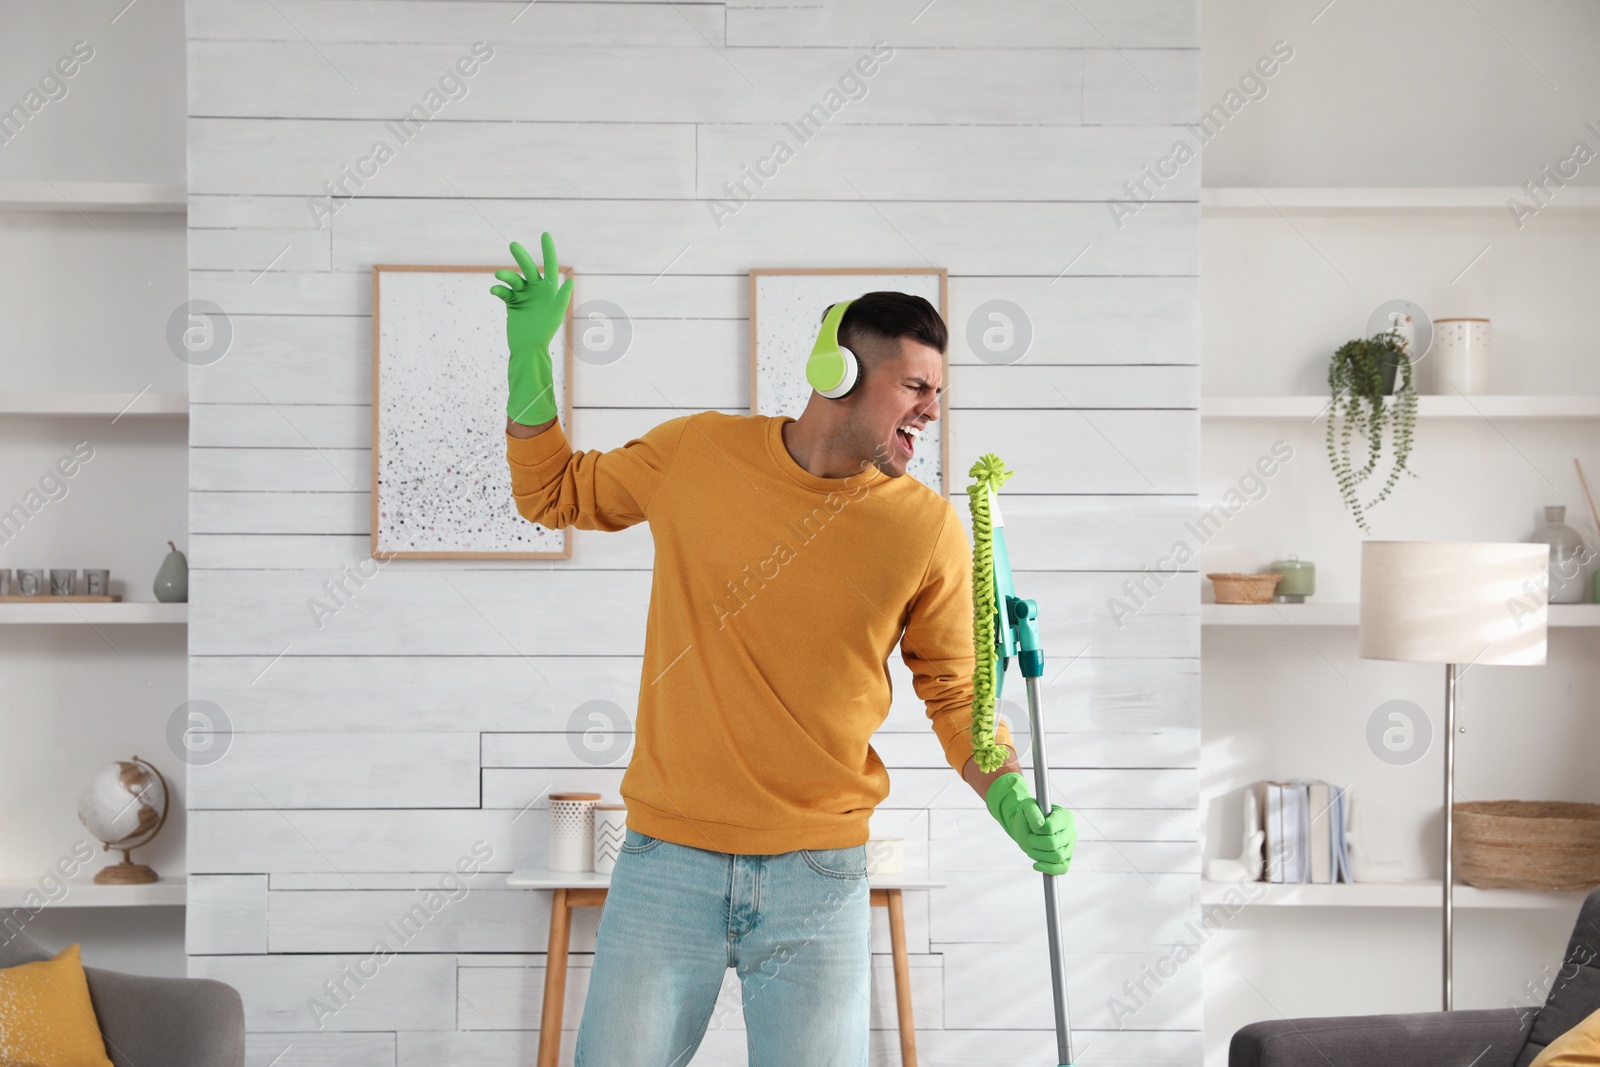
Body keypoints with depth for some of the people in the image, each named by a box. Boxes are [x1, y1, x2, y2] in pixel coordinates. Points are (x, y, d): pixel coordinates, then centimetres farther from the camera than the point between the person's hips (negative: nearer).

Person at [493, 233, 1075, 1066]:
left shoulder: (927, 529, -3)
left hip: (818, 876, 0)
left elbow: (957, 695, 5)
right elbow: (551, 493, 15)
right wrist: (530, 352, 5)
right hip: (666, 863, 1)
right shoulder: (694, 453, 0)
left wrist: (1011, 799, -12)